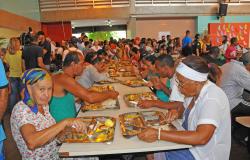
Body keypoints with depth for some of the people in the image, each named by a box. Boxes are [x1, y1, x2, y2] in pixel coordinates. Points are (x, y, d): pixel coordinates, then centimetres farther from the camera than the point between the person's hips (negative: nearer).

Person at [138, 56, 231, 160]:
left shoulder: (212, 99, -29)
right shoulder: (195, 90, -4)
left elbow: (201, 138, -40)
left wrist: (158, 134, -39)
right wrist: (178, 113, -8)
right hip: (191, 140, 7)